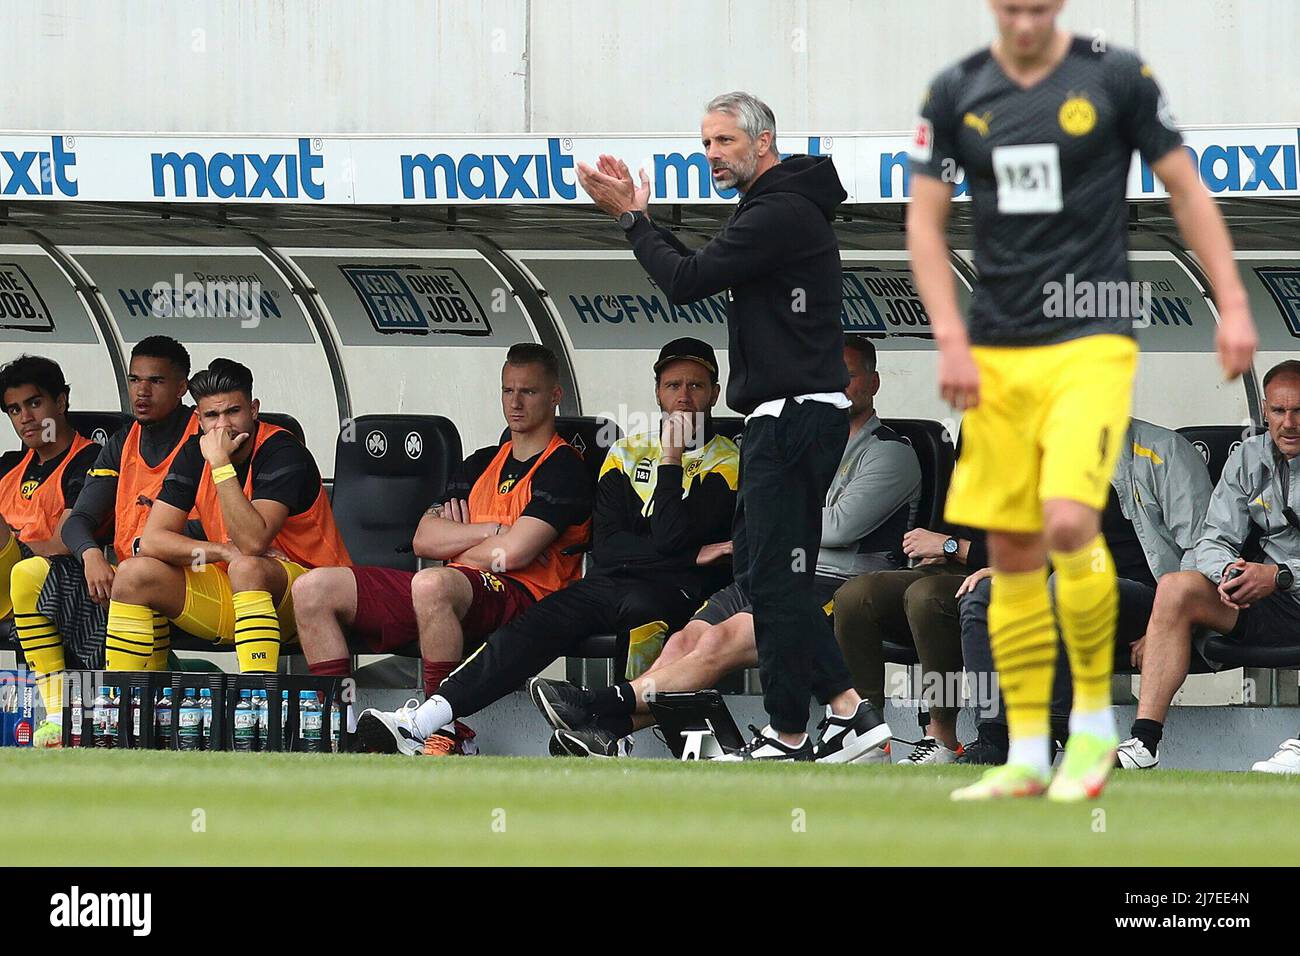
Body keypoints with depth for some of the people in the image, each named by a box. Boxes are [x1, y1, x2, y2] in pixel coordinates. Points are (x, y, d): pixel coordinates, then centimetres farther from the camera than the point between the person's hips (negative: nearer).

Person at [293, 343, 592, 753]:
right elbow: (424, 539, 13)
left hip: (517, 596, -8)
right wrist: (497, 530, 1)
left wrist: (455, 545, 6)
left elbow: (512, 553, -11)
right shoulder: (483, 462, 26)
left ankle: (451, 735, -32)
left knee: (430, 584, -43)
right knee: (314, 588, -6)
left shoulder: (564, 468, 2)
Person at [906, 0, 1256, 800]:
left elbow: (1187, 192, 4)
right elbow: (925, 221, 9)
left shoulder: (1116, 78, -2)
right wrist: (951, 338, -2)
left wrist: (1233, 306, -1)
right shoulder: (956, 95, 6)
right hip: (997, 356, 4)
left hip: (1092, 343, -4)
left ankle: (1095, 725, -4)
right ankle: (1027, 757, 10)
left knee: (1069, 521, -21)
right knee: (1011, 554, 3)